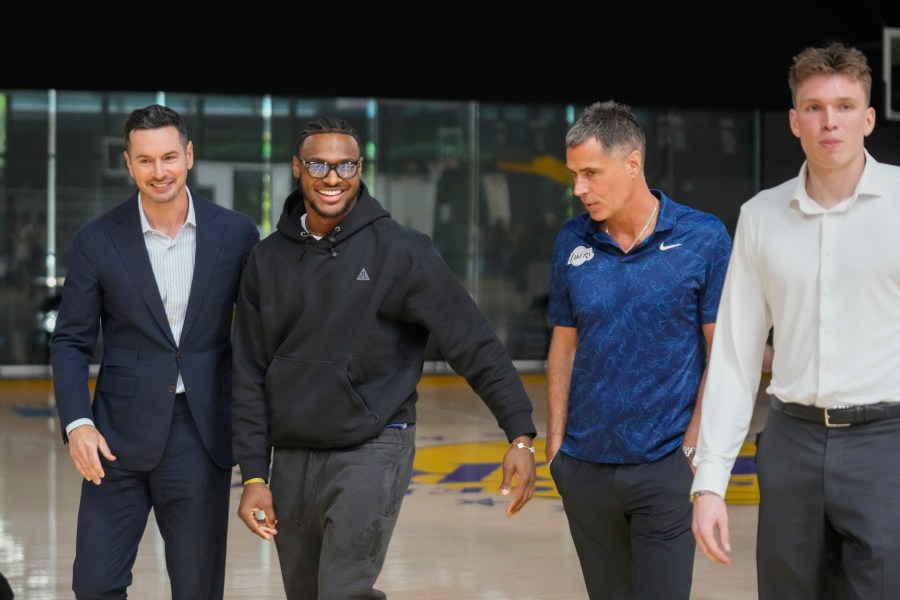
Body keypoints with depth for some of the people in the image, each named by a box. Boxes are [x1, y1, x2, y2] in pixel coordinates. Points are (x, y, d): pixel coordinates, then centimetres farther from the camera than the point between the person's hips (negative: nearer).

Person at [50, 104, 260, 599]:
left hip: (203, 434, 0)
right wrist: (77, 423, -11)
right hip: (120, 434, 0)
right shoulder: (97, 241, 0)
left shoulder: (235, 233, 1)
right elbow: (70, 341, 2)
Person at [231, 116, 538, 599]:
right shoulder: (268, 259, 4)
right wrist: (254, 475, 0)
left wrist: (521, 435, -13)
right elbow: (250, 378, 6)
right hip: (292, 456, 5)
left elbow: (473, 343, -8)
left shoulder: (401, 251, -7)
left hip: (372, 450, -4)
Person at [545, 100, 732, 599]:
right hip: (585, 466, 4)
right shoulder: (572, 241, 3)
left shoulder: (704, 238, -7)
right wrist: (555, 445, 5)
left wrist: (692, 448, -8)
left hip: (664, 466, -4)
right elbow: (564, 347, 10)